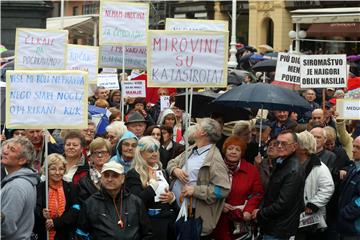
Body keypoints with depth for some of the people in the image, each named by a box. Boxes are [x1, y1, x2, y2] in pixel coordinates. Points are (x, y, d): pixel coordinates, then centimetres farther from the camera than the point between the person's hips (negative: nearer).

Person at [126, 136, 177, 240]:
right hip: (151, 223, -7)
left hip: (169, 221, 7)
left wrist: (171, 197, 1)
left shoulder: (162, 172, 16)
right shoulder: (133, 174, -6)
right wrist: (153, 182, -13)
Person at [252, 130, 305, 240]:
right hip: (271, 227, 9)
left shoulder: (294, 171, -20)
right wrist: (261, 210, 4)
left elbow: (282, 204, -23)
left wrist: (260, 214, -11)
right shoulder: (280, 163, 10)